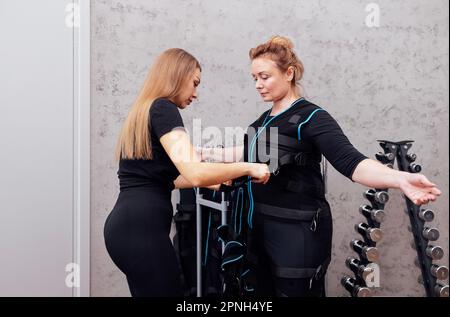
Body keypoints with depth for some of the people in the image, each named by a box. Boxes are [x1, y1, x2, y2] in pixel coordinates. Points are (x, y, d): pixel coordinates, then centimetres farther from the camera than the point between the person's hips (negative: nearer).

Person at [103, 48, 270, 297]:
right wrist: (248, 167, -10)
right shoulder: (163, 109, -10)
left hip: (127, 224, 10)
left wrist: (211, 181, 26)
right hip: (142, 228, -10)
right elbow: (195, 172, -23)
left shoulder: (142, 113, 19)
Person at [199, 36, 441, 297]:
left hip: (298, 233, -8)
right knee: (264, 291, 18)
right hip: (262, 227, 8)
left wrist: (400, 179, -44)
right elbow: (250, 153, 26)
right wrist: (205, 153, 29)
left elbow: (350, 161, -28)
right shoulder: (266, 118, 11)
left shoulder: (311, 118, -15)